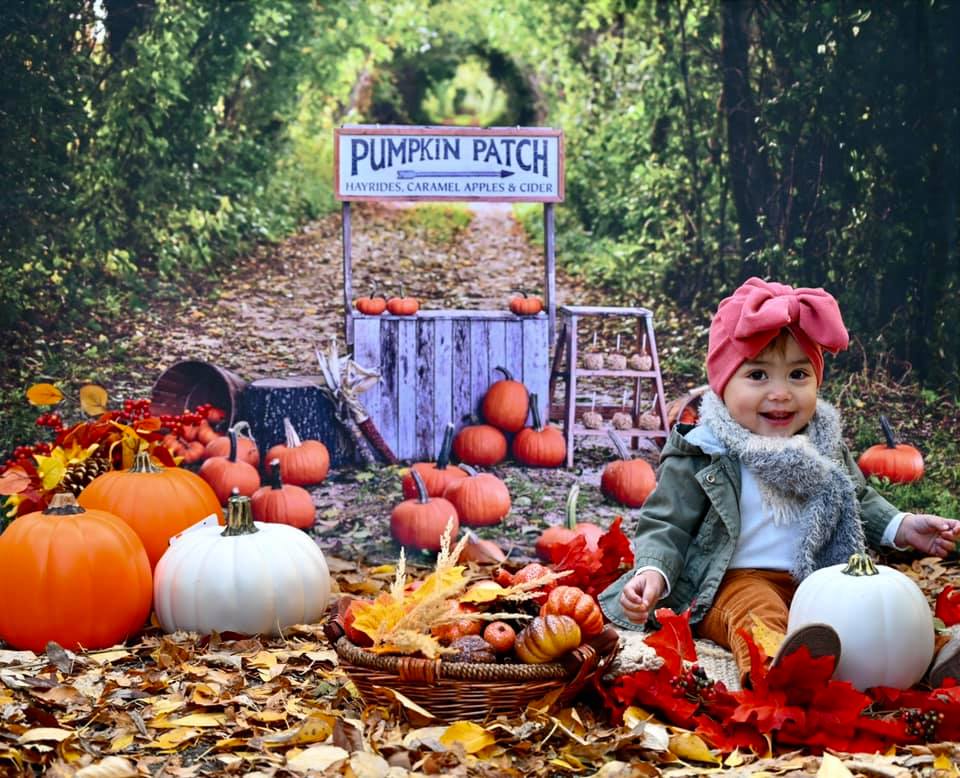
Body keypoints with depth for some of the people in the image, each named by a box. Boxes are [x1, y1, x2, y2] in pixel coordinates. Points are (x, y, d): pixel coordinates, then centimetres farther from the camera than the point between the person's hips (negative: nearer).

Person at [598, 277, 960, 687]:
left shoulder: (826, 446, 14)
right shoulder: (701, 454, -2)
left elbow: (860, 501, 28)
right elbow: (666, 527, -3)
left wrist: (902, 527, 11)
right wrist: (652, 573, -22)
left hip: (819, 579, 7)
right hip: (733, 582, -6)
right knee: (755, 611, -37)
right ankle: (777, 669, -66)